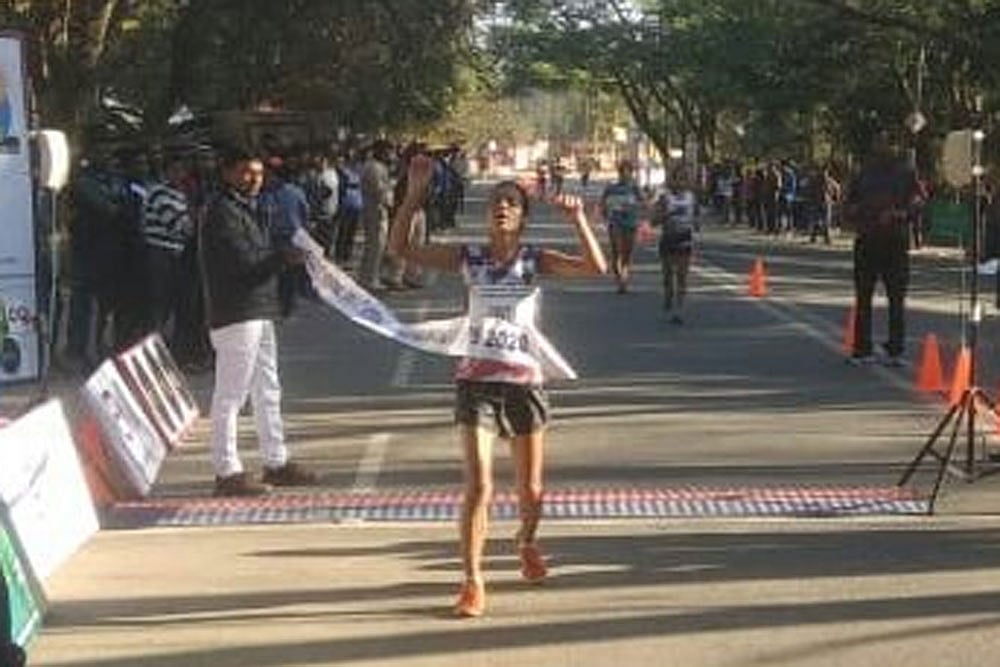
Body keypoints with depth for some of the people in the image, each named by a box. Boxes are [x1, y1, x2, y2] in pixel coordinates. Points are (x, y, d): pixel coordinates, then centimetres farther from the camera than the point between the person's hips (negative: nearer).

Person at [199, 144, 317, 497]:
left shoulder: (248, 208, 20)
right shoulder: (223, 212, -13)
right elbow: (244, 262, -20)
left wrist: (282, 256, 2)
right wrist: (285, 256, -14)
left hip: (259, 312, 11)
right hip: (235, 315, -11)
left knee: (267, 389, 17)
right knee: (230, 393, -6)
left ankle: (276, 462, 26)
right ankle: (227, 471, -2)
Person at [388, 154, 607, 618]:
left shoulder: (535, 260, 0)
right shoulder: (468, 258, 0)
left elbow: (596, 268, -12)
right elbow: (400, 248, -4)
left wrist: (578, 219, -21)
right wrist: (414, 194, -12)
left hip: (523, 380, 1)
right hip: (477, 380, -1)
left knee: (530, 491, 12)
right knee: (479, 485, -13)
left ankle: (526, 542, 44)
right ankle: (472, 581, -6)